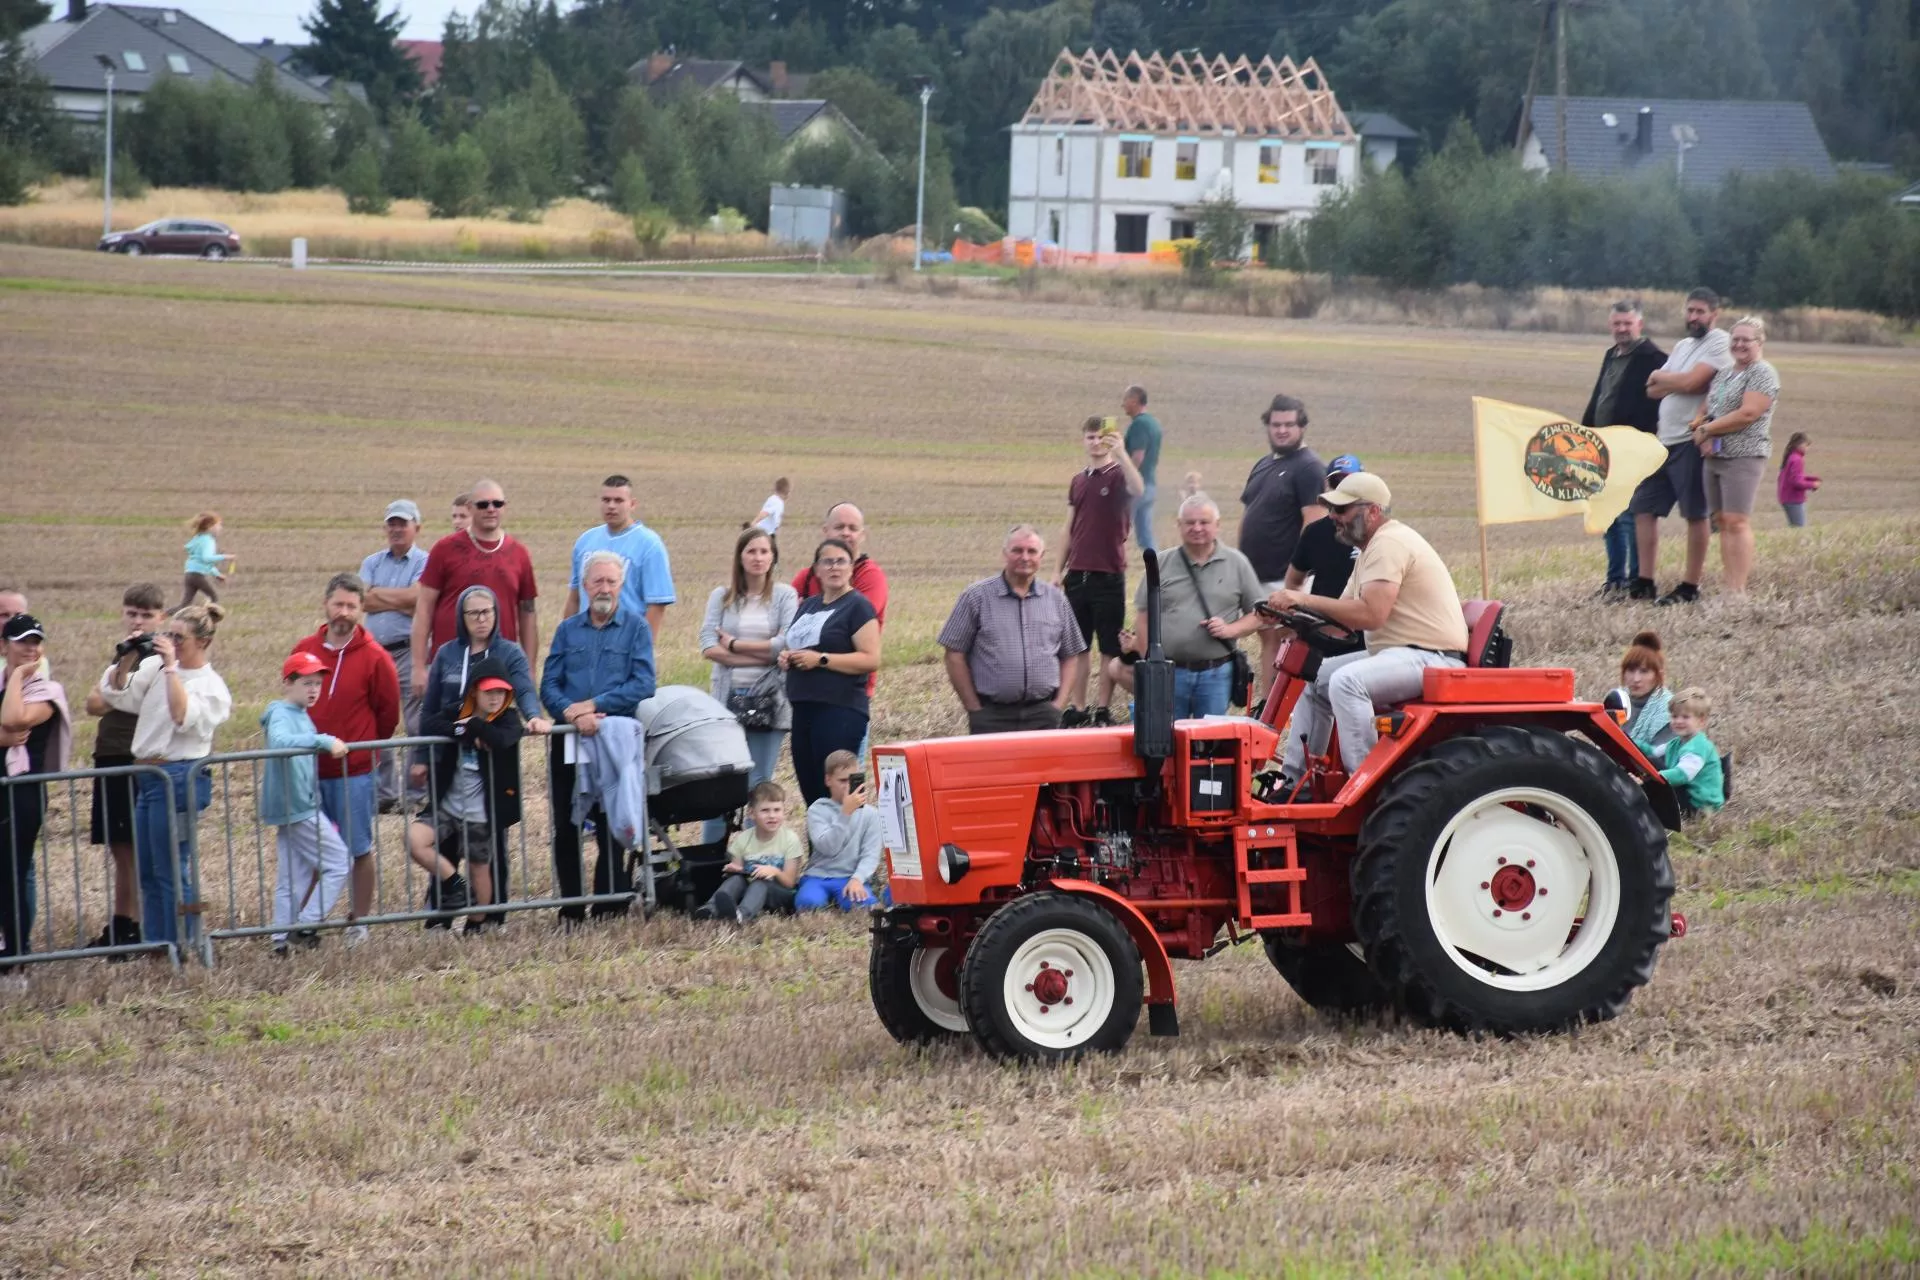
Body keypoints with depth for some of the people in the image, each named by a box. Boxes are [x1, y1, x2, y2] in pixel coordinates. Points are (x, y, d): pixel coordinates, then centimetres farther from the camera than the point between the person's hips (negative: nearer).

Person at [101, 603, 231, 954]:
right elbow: (115, 694, 12)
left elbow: (183, 717, -24)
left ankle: (181, 948, 3)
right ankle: (154, 948, 20)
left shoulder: (211, 686, -6)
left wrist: (171, 668, -22)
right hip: (146, 777, 8)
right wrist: (127, 659, -2)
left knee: (172, 871, -4)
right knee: (148, 872, 12)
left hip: (179, 777, -8)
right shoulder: (156, 669, 12)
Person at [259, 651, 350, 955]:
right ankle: (305, 926, -6)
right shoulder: (281, 714, -14)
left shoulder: (300, 714, 16)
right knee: (338, 864, -6)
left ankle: (283, 939, 10)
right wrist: (324, 741, -41)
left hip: (295, 808, 9)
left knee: (292, 878, 9)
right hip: (298, 808, -9)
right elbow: (279, 741, -35)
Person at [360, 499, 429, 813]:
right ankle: (384, 793, 13)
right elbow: (363, 599, 0)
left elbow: (416, 597, -15)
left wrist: (379, 594, -5)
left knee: (417, 725, -6)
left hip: (410, 650, -5)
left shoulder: (425, 563, 1)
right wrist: (402, 601, -7)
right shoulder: (372, 563, 16)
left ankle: (417, 793, -2)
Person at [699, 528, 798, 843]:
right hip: (728, 699, 1)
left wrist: (735, 645, -5)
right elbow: (708, 648, -3)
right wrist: (764, 654, -10)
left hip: (769, 701, -1)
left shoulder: (785, 596, 5)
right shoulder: (722, 597, 9)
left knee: (759, 786, 1)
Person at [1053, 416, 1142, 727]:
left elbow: (1138, 489, -29)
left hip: (1109, 575, -5)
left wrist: (1121, 453, -37)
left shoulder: (1118, 475, -4)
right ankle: (1076, 708, 14)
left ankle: (1103, 710, 7)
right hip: (1077, 573, 5)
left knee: (1110, 647, 1)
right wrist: (1060, 570, 16)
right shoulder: (1079, 481, 13)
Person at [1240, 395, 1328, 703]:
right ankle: (1263, 706, 18)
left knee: (1280, 642, -10)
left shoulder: (1309, 468, -9)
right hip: (1256, 573, 9)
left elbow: (1314, 523, -17)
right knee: (1268, 640, 13)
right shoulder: (1263, 465, 17)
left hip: (1284, 577, -9)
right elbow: (1247, 514, 23)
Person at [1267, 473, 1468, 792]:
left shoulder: (1389, 544, -16)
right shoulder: (1374, 547, 19)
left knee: (1346, 681, -31)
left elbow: (1370, 615, -27)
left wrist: (1306, 600, -22)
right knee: (1317, 679, 14)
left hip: (1433, 657, -12)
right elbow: (1345, 617, 15)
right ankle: (1293, 782, 14)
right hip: (1398, 654, 12)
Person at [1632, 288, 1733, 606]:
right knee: (1643, 507, 6)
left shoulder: (1719, 344, -6)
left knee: (1696, 514, -2)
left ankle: (1690, 587, 1)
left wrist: (1661, 377, 0)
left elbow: (1691, 382, -19)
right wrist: (1677, 382, -8)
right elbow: (1653, 390, 12)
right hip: (1664, 440, 9)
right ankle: (1644, 583, 9)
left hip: (1692, 441, -9)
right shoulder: (1682, 346, 19)